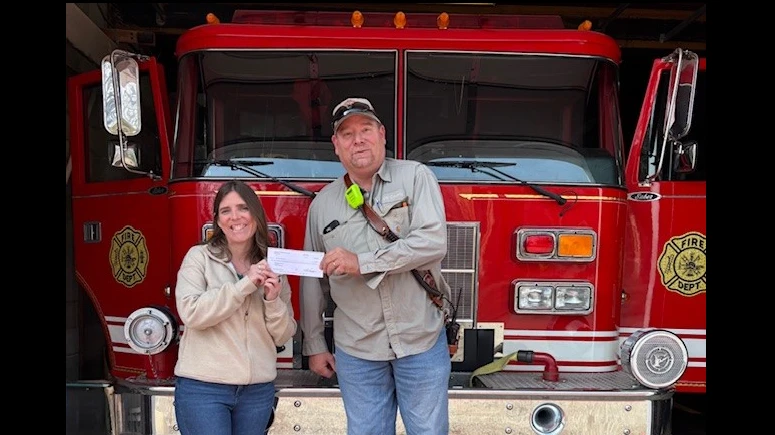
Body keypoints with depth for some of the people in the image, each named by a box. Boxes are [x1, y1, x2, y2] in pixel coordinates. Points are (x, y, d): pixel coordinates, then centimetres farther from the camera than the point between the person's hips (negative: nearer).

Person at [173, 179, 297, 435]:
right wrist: (244, 285, -17)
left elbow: (283, 336, 6)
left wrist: (273, 300, -11)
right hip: (203, 388, -3)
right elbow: (190, 312, -15)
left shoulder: (272, 268, 7)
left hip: (258, 390, 3)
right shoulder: (199, 256, -1)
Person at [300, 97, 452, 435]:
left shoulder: (415, 177, -3)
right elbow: (312, 282, 10)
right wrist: (314, 345, 11)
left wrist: (361, 263, -19)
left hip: (422, 343, -2)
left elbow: (433, 241, -18)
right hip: (356, 351, 2)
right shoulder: (323, 202, 5)